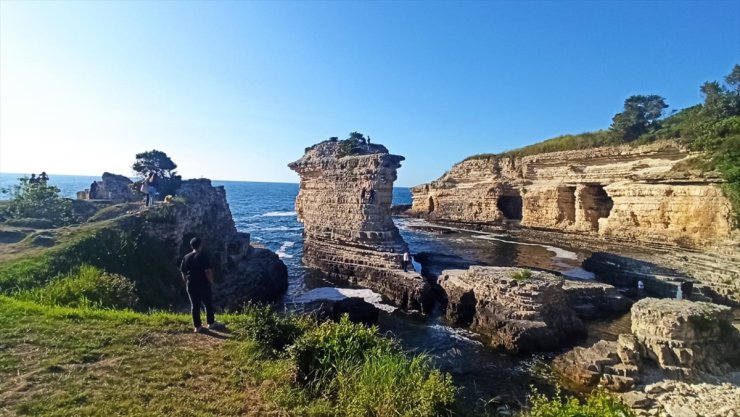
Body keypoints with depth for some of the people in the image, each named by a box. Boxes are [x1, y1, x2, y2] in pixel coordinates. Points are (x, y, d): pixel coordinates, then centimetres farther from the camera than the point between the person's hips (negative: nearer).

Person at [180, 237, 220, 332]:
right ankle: (211, 323, 22)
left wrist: (187, 283, 20)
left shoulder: (186, 257, 4)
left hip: (191, 285, 5)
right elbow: (208, 272, -17)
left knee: (195, 305, 10)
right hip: (203, 285, -4)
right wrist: (211, 283, -7)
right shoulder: (203, 256, -13)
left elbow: (183, 273, 9)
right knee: (208, 304, 11)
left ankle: (197, 326, 15)